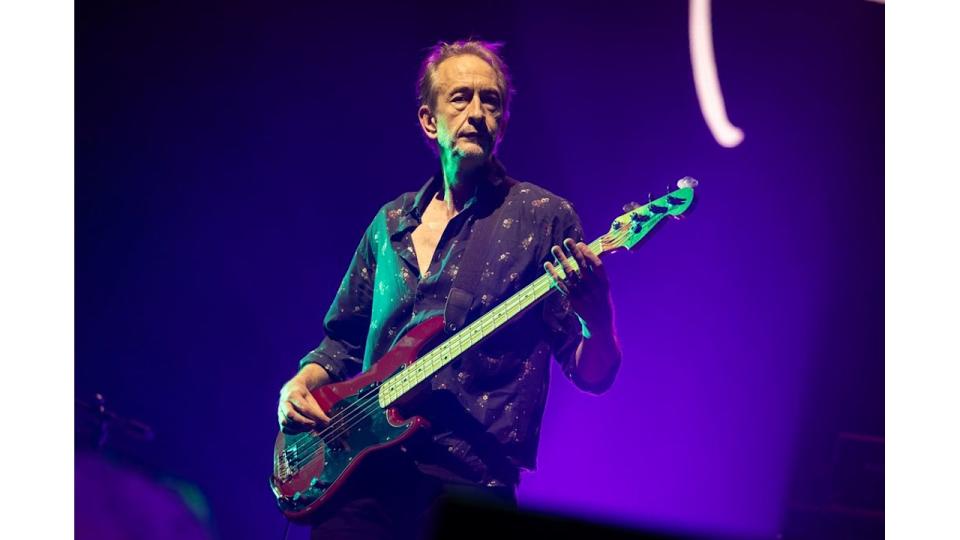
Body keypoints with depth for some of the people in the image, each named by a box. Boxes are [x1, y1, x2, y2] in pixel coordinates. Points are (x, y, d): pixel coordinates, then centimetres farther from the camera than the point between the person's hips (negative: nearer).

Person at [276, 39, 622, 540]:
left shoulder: (543, 217, 0)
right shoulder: (391, 223, 14)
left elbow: (592, 372, -4)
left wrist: (596, 314, -25)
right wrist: (302, 383, 5)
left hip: (466, 480, -4)